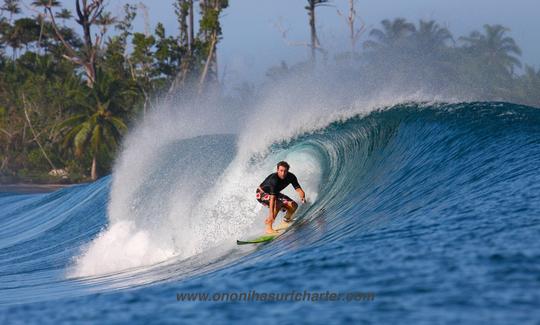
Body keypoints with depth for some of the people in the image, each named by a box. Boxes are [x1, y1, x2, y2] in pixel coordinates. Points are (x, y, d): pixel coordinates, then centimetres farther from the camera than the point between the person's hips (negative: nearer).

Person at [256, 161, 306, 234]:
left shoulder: (291, 177, -18)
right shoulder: (274, 179, -37)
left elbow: (298, 189, -20)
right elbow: (272, 198, -43)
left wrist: (302, 197, -43)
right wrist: (271, 214, -49)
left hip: (275, 193, 7)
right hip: (262, 193, -7)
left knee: (293, 205, -7)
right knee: (277, 203, -36)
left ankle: (286, 221, 24)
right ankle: (268, 227, -30)